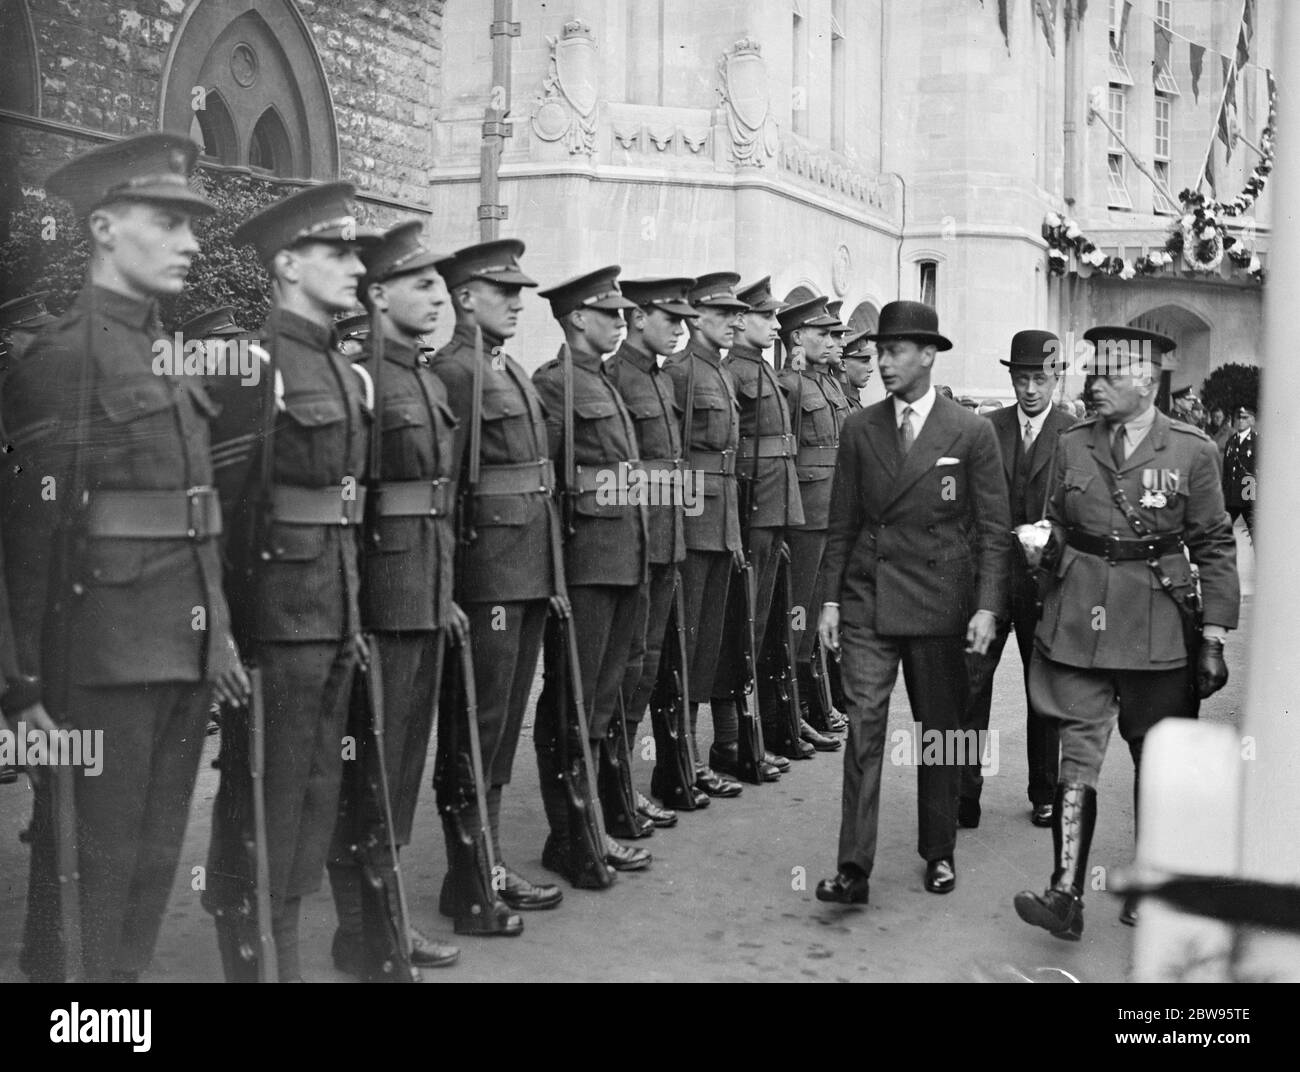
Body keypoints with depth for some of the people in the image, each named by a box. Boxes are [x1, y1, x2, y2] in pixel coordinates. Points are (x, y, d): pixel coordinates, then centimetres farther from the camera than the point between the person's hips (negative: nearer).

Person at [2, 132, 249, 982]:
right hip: (101, 658, -8)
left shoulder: (172, 355, 14)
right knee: (87, 870, 4)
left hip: (183, 654, 8)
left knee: (154, 862, 16)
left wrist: (218, 634, 14)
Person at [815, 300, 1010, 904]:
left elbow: (994, 529, -1)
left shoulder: (971, 433, -1)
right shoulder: (860, 429, 6)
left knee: (940, 731, 10)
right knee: (863, 729, -6)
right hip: (867, 602, 1)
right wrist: (830, 599, 5)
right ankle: (854, 870, -6)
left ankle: (939, 854, 26)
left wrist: (987, 607, -10)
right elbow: (842, 523, 10)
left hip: (940, 604, -1)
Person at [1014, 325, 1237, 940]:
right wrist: (1041, 550, -6)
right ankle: (1066, 897, -4)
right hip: (1078, 625, 2)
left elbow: (1214, 546, 0)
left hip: (1156, 631, -1)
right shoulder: (1072, 446, 6)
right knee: (1077, 758, -3)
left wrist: (1214, 636, -4)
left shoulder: (1192, 451, -2)